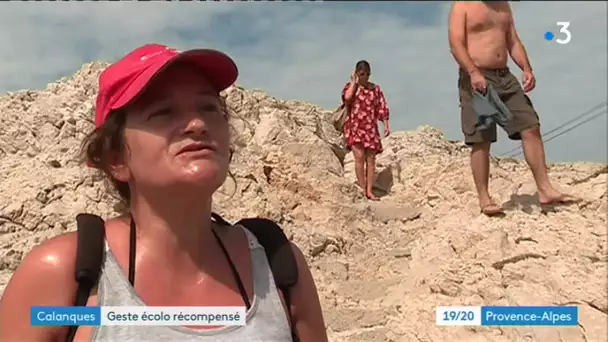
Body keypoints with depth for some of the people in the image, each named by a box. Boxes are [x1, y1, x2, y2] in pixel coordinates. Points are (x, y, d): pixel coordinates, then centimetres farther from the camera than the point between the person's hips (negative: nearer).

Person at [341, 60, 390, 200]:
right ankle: (362, 189, -3)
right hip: (354, 126, -2)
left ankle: (369, 191, 4)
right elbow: (347, 97, -19)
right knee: (359, 156, -13)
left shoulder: (375, 88, 9)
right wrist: (354, 83, -8)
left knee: (371, 159, 0)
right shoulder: (350, 86, 4)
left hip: (370, 128, 2)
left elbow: (382, 108, 8)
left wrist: (386, 125, 0)